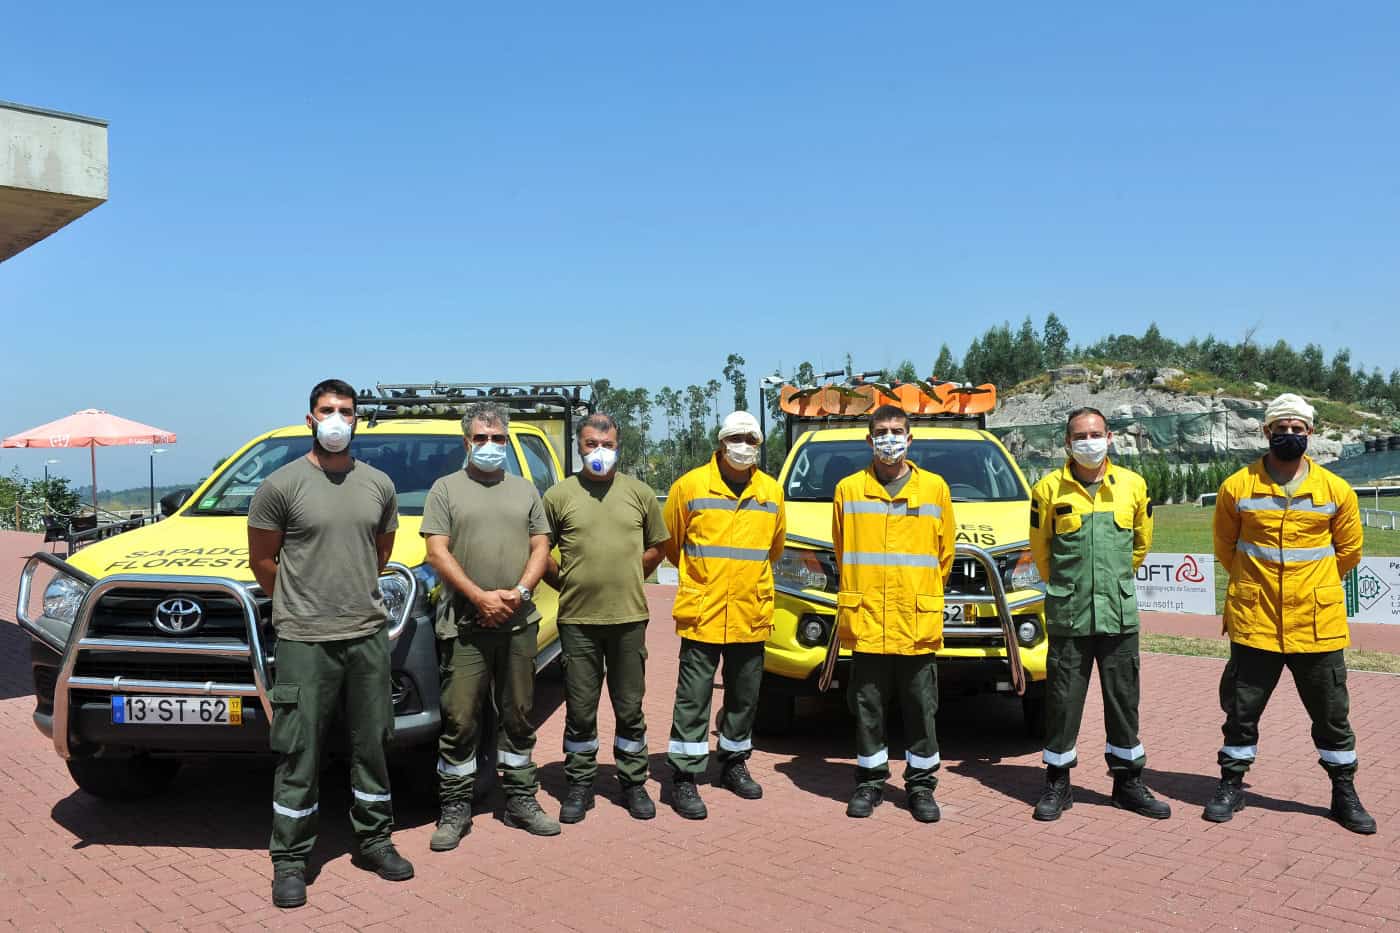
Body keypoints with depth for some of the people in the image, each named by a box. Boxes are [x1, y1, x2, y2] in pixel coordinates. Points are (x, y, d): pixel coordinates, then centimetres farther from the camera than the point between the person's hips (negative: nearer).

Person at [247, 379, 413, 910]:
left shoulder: (379, 485, 7)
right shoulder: (282, 485, -6)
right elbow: (261, 561, 2)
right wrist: (299, 603, 8)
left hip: (369, 635, 4)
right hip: (305, 641, -4)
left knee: (371, 746, 14)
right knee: (299, 755, 2)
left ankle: (374, 841, 29)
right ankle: (289, 862, 15)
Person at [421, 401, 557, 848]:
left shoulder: (525, 490, 14)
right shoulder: (446, 489, 5)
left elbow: (540, 548, 9)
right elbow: (438, 552, -4)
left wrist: (519, 592, -8)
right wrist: (480, 597, -14)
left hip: (519, 624, 3)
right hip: (464, 626, -3)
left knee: (518, 717, 11)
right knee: (459, 721, 0)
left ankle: (521, 800, 22)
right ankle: (455, 809, 12)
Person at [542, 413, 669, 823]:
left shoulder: (639, 492, 6)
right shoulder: (559, 494, 1)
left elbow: (656, 547, 14)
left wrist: (626, 579, 7)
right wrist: (566, 583, 1)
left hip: (629, 617, 1)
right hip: (577, 620, -1)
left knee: (630, 708, 10)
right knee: (580, 711, 7)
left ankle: (634, 783, 23)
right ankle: (580, 785, 21)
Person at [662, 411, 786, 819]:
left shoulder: (771, 492, 6)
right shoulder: (690, 486, -5)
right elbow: (671, 543, 6)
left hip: (752, 615, 4)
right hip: (702, 614, -4)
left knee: (745, 696, 15)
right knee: (693, 697, 0)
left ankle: (734, 762, 32)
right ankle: (684, 777, 8)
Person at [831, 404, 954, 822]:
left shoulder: (934, 487, 6)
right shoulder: (848, 489, 6)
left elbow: (944, 553, 12)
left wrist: (922, 596, 10)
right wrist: (862, 593, 11)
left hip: (919, 622, 0)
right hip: (865, 621, 0)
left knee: (921, 708, 7)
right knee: (868, 708, 8)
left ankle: (921, 784, 20)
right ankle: (870, 781, 21)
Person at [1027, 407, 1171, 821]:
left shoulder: (1133, 485, 3)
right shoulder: (1050, 488, -3)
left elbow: (1141, 542, 17)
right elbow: (1039, 547, 9)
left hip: (1119, 612, 2)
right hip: (1067, 615, -2)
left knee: (1124, 698, 10)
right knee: (1062, 699, 4)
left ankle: (1128, 782, 24)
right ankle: (1058, 783, 17)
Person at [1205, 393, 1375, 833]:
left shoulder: (1336, 490, -1)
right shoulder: (1237, 487, -2)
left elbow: (1348, 550, 11)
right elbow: (1225, 547, 10)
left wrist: (1314, 585, 13)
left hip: (1317, 623, 1)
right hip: (1254, 620, 0)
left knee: (1332, 713, 12)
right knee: (1242, 710, 9)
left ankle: (1344, 793, 28)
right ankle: (1231, 785, 24)